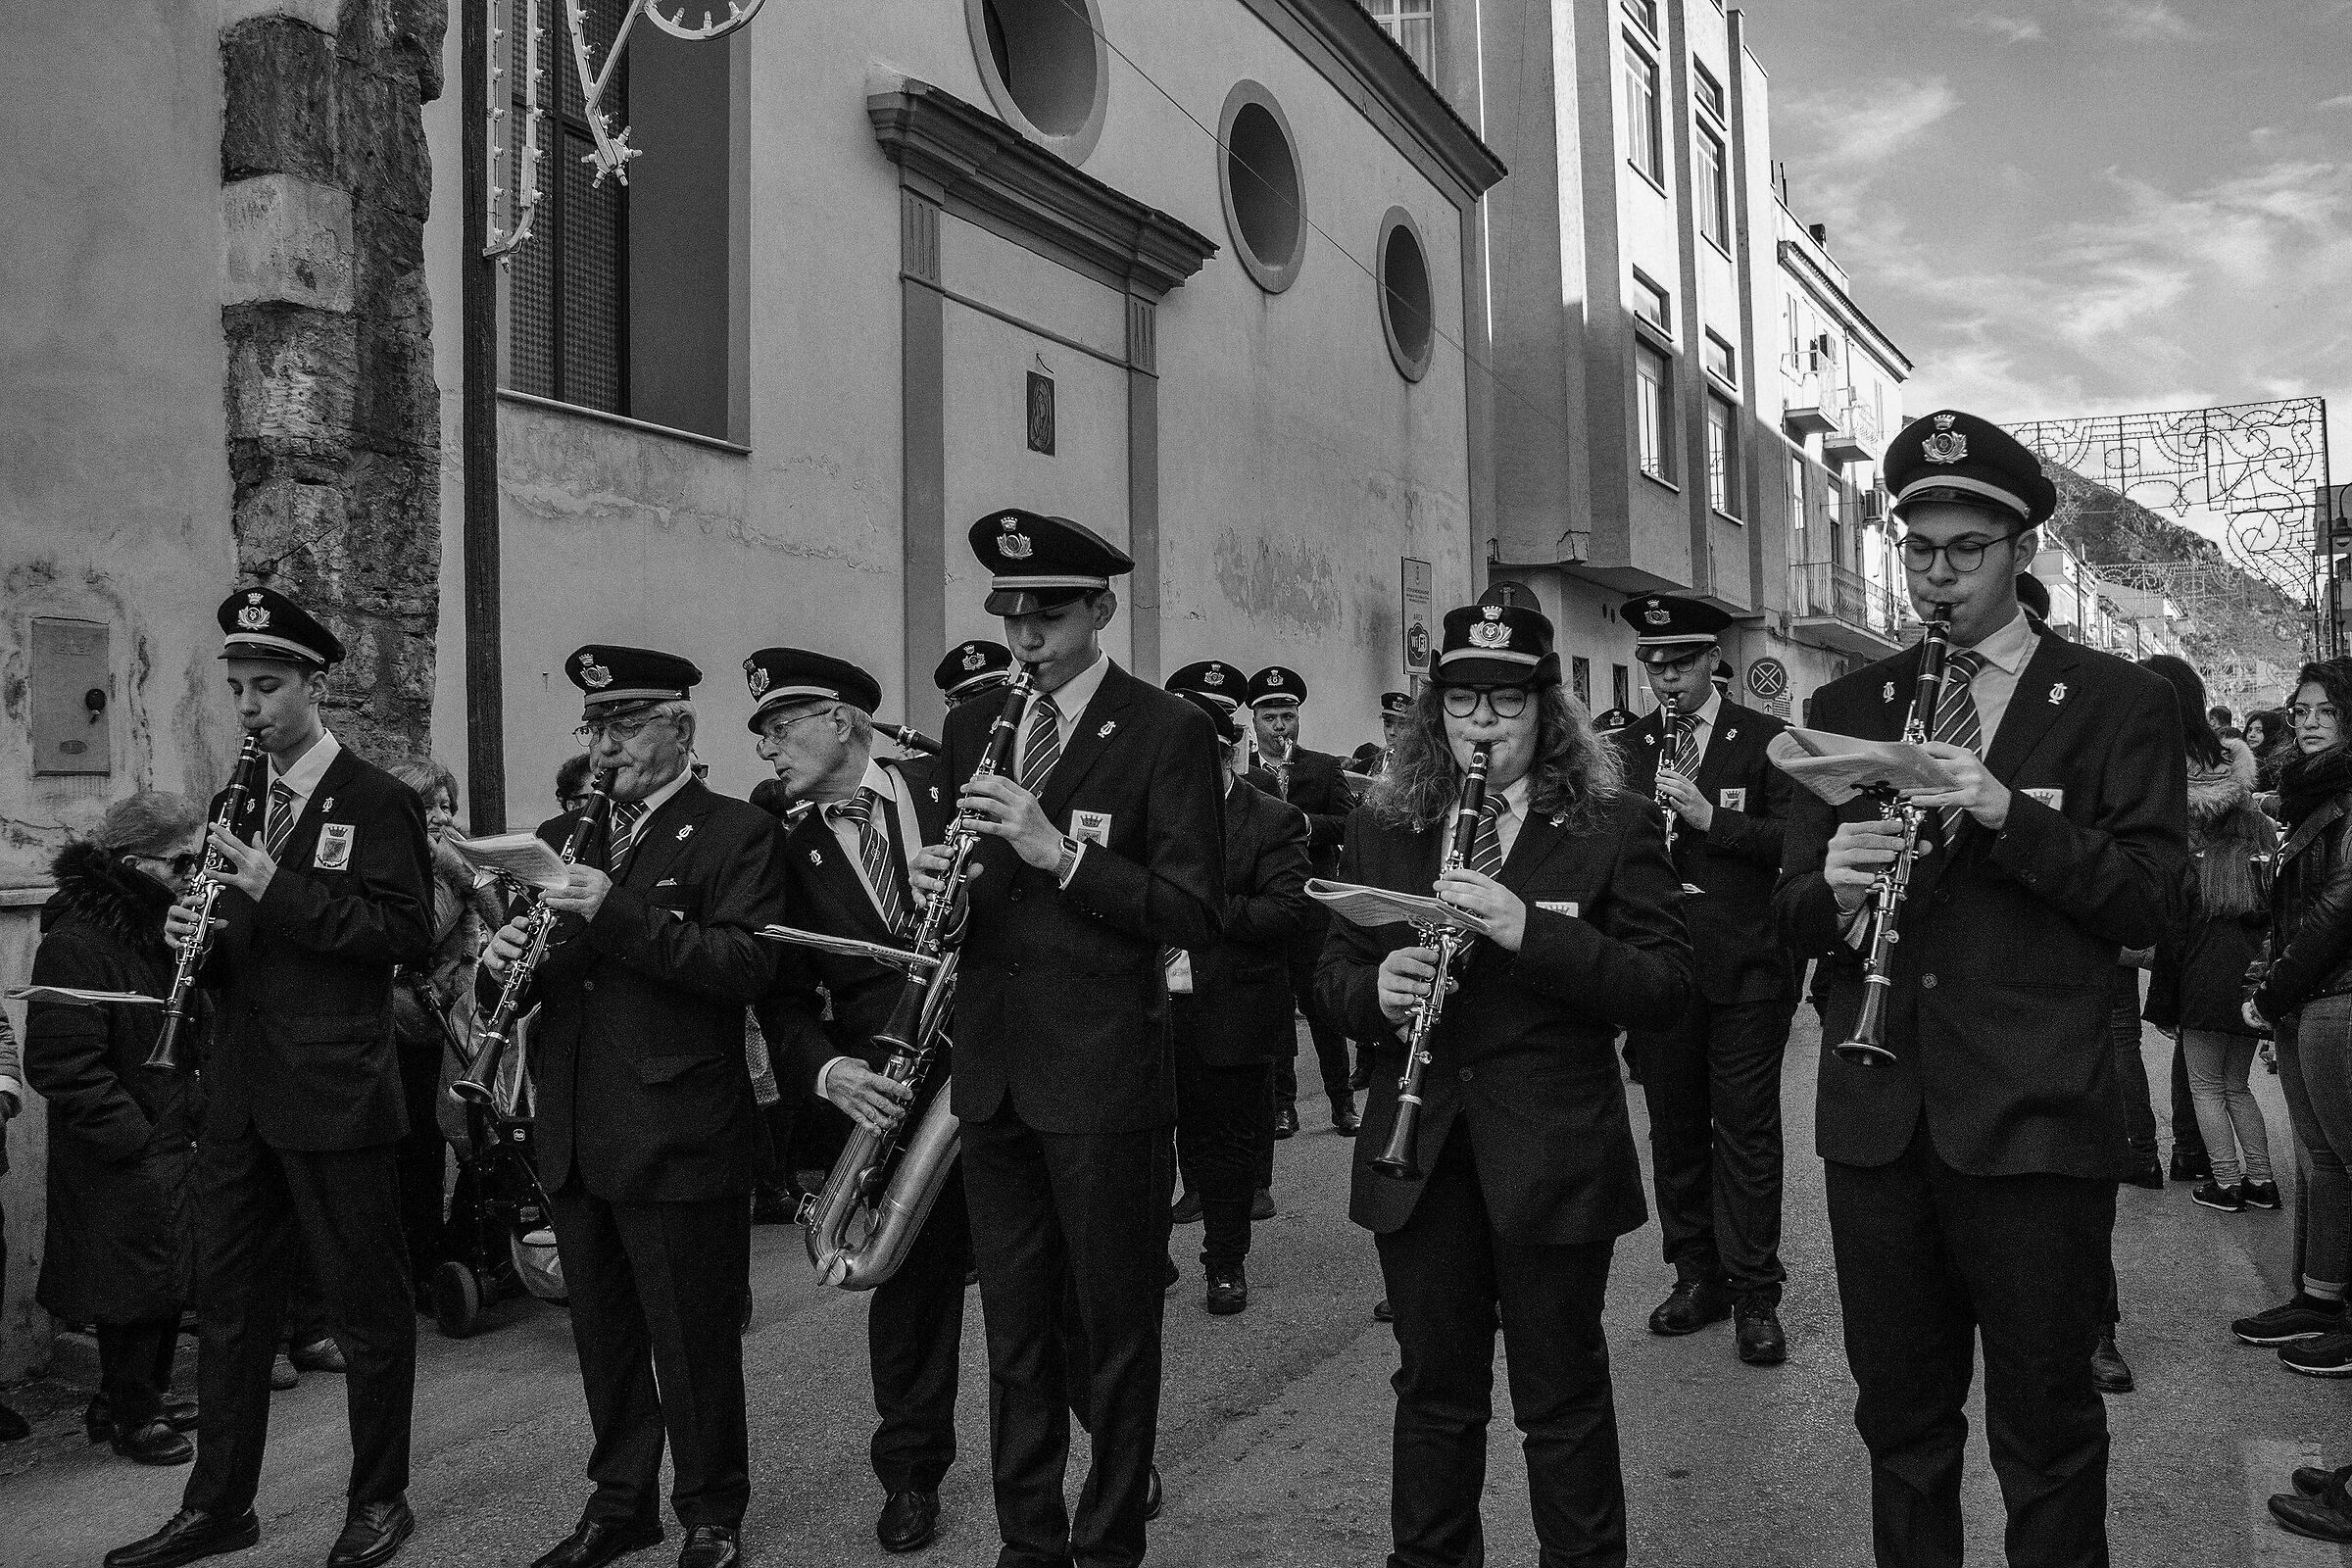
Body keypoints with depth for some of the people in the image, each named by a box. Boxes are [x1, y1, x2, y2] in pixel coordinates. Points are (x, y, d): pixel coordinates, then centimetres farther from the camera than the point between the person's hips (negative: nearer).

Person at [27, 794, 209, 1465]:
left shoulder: (149, 933, 12)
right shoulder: (74, 944, -20)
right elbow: (61, 1064, -24)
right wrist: (134, 1135, -23)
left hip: (170, 1143, 9)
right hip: (121, 1161, -9)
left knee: (169, 1280, 17)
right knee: (135, 1286, 1)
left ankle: (142, 1396, 33)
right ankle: (131, 1418, 17)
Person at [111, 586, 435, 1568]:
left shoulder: (376, 802, -8)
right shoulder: (239, 806, 14)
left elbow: (409, 934, -17)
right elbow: (237, 953, 20)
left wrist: (279, 890, -21)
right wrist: (191, 935, -2)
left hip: (336, 1098, -7)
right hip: (239, 1098, 7)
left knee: (367, 1307, 6)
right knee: (228, 1302, 14)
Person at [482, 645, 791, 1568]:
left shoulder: (737, 834, -5)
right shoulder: (562, 838, 14)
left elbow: (750, 965, -19)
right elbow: (523, 984, 17)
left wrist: (617, 913, -24)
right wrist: (503, 964, -7)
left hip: (681, 1143, -6)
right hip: (576, 1140, 6)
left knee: (693, 1345, 5)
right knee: (604, 1341, 17)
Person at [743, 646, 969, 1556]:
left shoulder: (952, 794, 2)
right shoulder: (787, 853, 7)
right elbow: (783, 998, 3)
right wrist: (829, 1070, -15)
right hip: (890, 1095, 2)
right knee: (910, 1282, 10)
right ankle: (911, 1474, 29)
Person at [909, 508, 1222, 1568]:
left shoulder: (1167, 733, -7)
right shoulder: (972, 725, 11)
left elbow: (1192, 913, -13)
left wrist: (1062, 854, -22)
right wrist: (935, 886, -6)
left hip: (1104, 1079, -5)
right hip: (992, 1073, 5)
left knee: (1113, 1330, 8)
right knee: (1014, 1331, 16)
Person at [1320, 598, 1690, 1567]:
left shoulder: (1613, 826, -2)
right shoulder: (1380, 829, 8)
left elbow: (1665, 983, -10)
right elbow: (1334, 969, 10)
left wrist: (1531, 931, -24)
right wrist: (1376, 990, -13)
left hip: (1555, 1155, -3)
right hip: (1421, 1156, 3)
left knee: (1564, 1398, 10)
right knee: (1433, 1392, 14)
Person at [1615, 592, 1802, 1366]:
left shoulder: (1766, 739, 0)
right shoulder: (1626, 748, 11)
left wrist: (1709, 817, -19)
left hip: (1744, 970, -4)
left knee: (1746, 1131, 0)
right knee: (1674, 1129, 10)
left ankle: (1755, 1297, 8)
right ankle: (1696, 1278, 23)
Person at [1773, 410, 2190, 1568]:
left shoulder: (2117, 703, 1)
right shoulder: (1847, 708, 10)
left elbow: (2151, 902, -7)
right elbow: (1792, 915, 9)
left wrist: (2009, 812, -21)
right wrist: (1832, 889, -14)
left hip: (2035, 1121, -3)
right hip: (1877, 1117, 3)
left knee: (2044, 1430, 9)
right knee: (1898, 1418, 16)